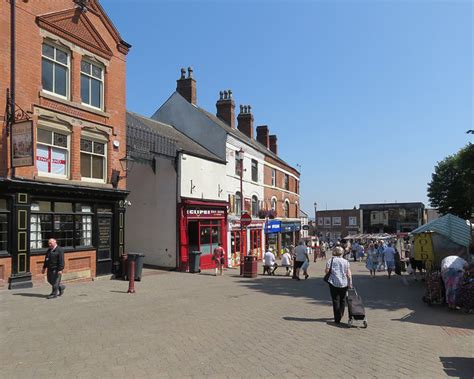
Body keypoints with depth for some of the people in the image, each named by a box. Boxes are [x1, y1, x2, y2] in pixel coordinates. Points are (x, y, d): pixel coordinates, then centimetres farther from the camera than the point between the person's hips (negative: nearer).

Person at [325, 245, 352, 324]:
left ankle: (337, 318, 3)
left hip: (334, 283, -2)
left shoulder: (331, 260, -3)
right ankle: (340, 315, 28)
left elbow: (327, 271, -9)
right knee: (342, 300, 18)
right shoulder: (346, 261, 2)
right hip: (344, 283, 2)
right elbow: (349, 274, -1)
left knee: (335, 300, 3)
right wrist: (350, 284, 4)